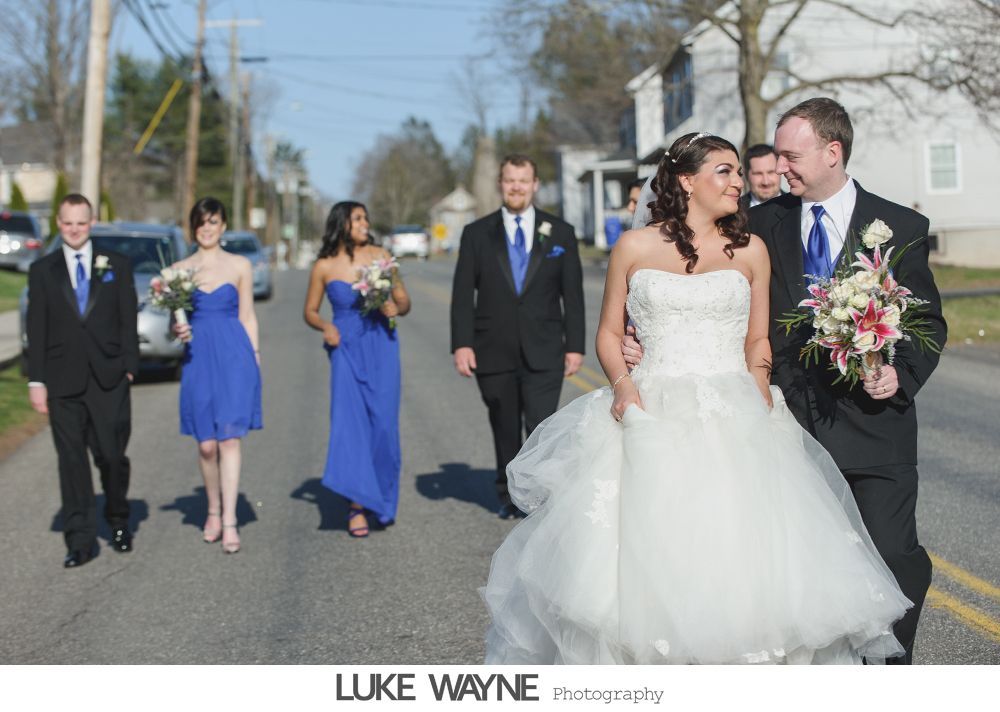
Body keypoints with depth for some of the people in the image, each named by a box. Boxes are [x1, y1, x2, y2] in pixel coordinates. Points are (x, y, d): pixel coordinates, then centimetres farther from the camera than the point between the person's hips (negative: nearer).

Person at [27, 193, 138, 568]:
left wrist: (129, 367, -3)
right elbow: (36, 329, 5)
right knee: (72, 462, 1)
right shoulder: (42, 270, 8)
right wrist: (36, 381, 0)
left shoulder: (117, 266, 7)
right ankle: (80, 541, 5)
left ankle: (118, 522, 23)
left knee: (112, 456, -1)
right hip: (63, 381, 1)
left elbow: (128, 322, 6)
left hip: (109, 379, -1)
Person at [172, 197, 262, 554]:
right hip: (198, 359, 2)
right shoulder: (180, 269, 9)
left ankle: (229, 522, -9)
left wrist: (255, 360, 2)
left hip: (234, 355, -2)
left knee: (229, 438, -8)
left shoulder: (240, 266, 5)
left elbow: (248, 317, 7)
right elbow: (175, 317, 12)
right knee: (206, 444, 4)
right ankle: (213, 512, 24)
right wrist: (177, 330, -10)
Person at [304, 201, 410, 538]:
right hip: (346, 350, -1)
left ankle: (381, 498, 19)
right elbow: (310, 311, 11)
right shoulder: (324, 266, 0)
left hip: (381, 348, 1)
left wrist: (395, 308, -12)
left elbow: (404, 301, 9)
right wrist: (325, 327, -9)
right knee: (351, 422, -7)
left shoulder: (381, 257, 2)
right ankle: (358, 506, -3)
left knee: (383, 423, 0)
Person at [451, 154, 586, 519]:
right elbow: (463, 294, 2)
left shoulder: (560, 233, 6)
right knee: (505, 431, 11)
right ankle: (509, 495, 27)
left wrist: (575, 345, 0)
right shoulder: (476, 233, 5)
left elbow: (573, 294, 5)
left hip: (543, 352, -1)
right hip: (494, 352, 1)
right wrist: (461, 344, -7)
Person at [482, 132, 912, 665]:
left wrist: (758, 389, -5)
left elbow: (758, 340, 15)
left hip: (734, 418, 1)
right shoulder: (635, 247, 7)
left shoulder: (750, 250, 11)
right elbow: (608, 334, 12)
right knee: (648, 555, -10)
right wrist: (622, 383, -7)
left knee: (742, 557, -8)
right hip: (653, 416, -1)